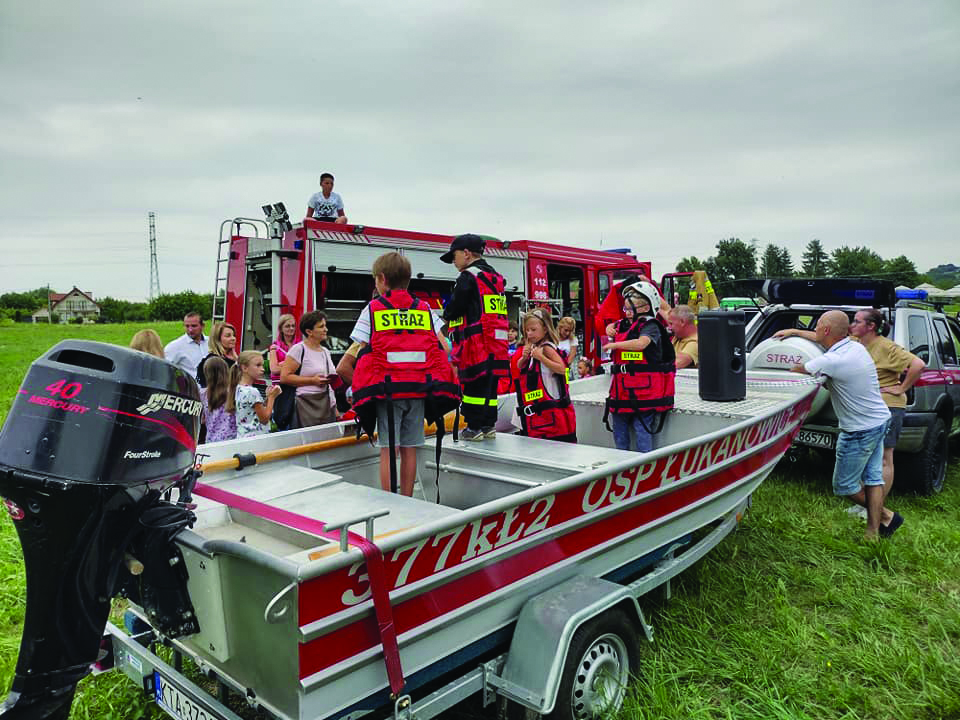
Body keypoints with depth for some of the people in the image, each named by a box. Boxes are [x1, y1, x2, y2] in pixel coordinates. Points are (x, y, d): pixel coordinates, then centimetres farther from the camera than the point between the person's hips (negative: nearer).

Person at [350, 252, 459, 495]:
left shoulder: (373, 309, 1)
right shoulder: (424, 309, 10)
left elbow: (362, 353, -5)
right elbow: (443, 352, 4)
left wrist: (360, 386, 5)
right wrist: (438, 385, 12)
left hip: (386, 390, -3)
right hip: (420, 389, 3)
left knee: (388, 450, 2)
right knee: (409, 449, 10)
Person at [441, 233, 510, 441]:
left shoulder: (468, 277, -8)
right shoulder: (495, 277, 18)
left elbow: (453, 309, -11)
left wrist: (447, 313, 12)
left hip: (476, 343, -8)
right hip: (497, 344, 8)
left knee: (474, 384, -2)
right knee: (490, 385, 12)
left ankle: (474, 427, 2)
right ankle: (489, 425, 17)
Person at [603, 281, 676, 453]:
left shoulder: (651, 326, -9)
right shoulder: (623, 325, 14)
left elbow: (641, 343, -29)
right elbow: (612, 327, 36)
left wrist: (615, 345, -16)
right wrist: (610, 329, 12)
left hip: (644, 391, -8)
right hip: (623, 389, 8)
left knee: (642, 429, -6)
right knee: (619, 431, 15)